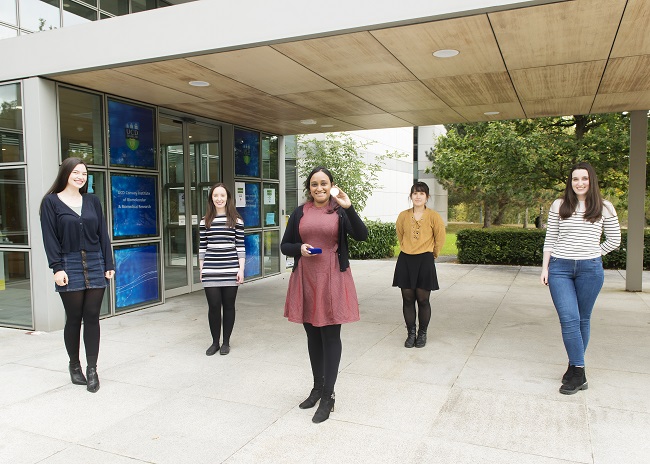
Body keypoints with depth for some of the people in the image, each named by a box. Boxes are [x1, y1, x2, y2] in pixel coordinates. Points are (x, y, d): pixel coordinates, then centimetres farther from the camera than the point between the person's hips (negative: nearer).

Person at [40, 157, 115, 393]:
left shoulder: (92, 200, 10)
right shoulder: (51, 201, 2)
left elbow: (103, 234, 9)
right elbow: (49, 237, -4)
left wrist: (108, 264, 4)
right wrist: (56, 268, -12)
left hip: (95, 265, 3)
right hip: (70, 267, -2)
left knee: (92, 318, 3)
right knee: (74, 318, 6)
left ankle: (92, 369, 10)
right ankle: (74, 365, 24)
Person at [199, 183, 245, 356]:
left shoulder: (236, 220, 3)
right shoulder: (205, 221, 7)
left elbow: (240, 246, 2)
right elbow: (202, 247, 9)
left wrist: (241, 270, -3)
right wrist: (201, 270, 7)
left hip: (230, 271, -1)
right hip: (210, 272, 1)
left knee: (228, 306, 8)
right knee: (213, 306, 2)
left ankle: (226, 342, 22)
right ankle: (215, 342, 19)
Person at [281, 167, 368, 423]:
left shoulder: (340, 210, 0)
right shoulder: (300, 212, 7)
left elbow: (361, 235, -14)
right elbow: (285, 245, 11)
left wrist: (349, 207, -25)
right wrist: (300, 249, -10)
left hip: (332, 279, -3)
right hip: (305, 279, 3)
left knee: (330, 336, 1)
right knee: (313, 336, 14)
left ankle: (328, 395, 11)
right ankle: (317, 387, 31)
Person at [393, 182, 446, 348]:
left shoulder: (433, 216, -6)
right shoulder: (403, 216, 1)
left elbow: (440, 239, 5)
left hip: (425, 261, -2)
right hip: (405, 261, 2)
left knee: (423, 300, 3)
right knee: (408, 299, 6)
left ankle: (422, 334, 20)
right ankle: (410, 333, 20)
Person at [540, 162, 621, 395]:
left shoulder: (604, 207, 4)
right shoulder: (559, 206, 6)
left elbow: (614, 240, 12)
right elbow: (550, 239, 7)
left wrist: (591, 254, 5)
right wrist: (545, 267, 1)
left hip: (590, 270, 0)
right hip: (560, 268, 0)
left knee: (582, 320, 8)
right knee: (569, 319, -8)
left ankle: (575, 367, 20)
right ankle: (578, 373, -1)